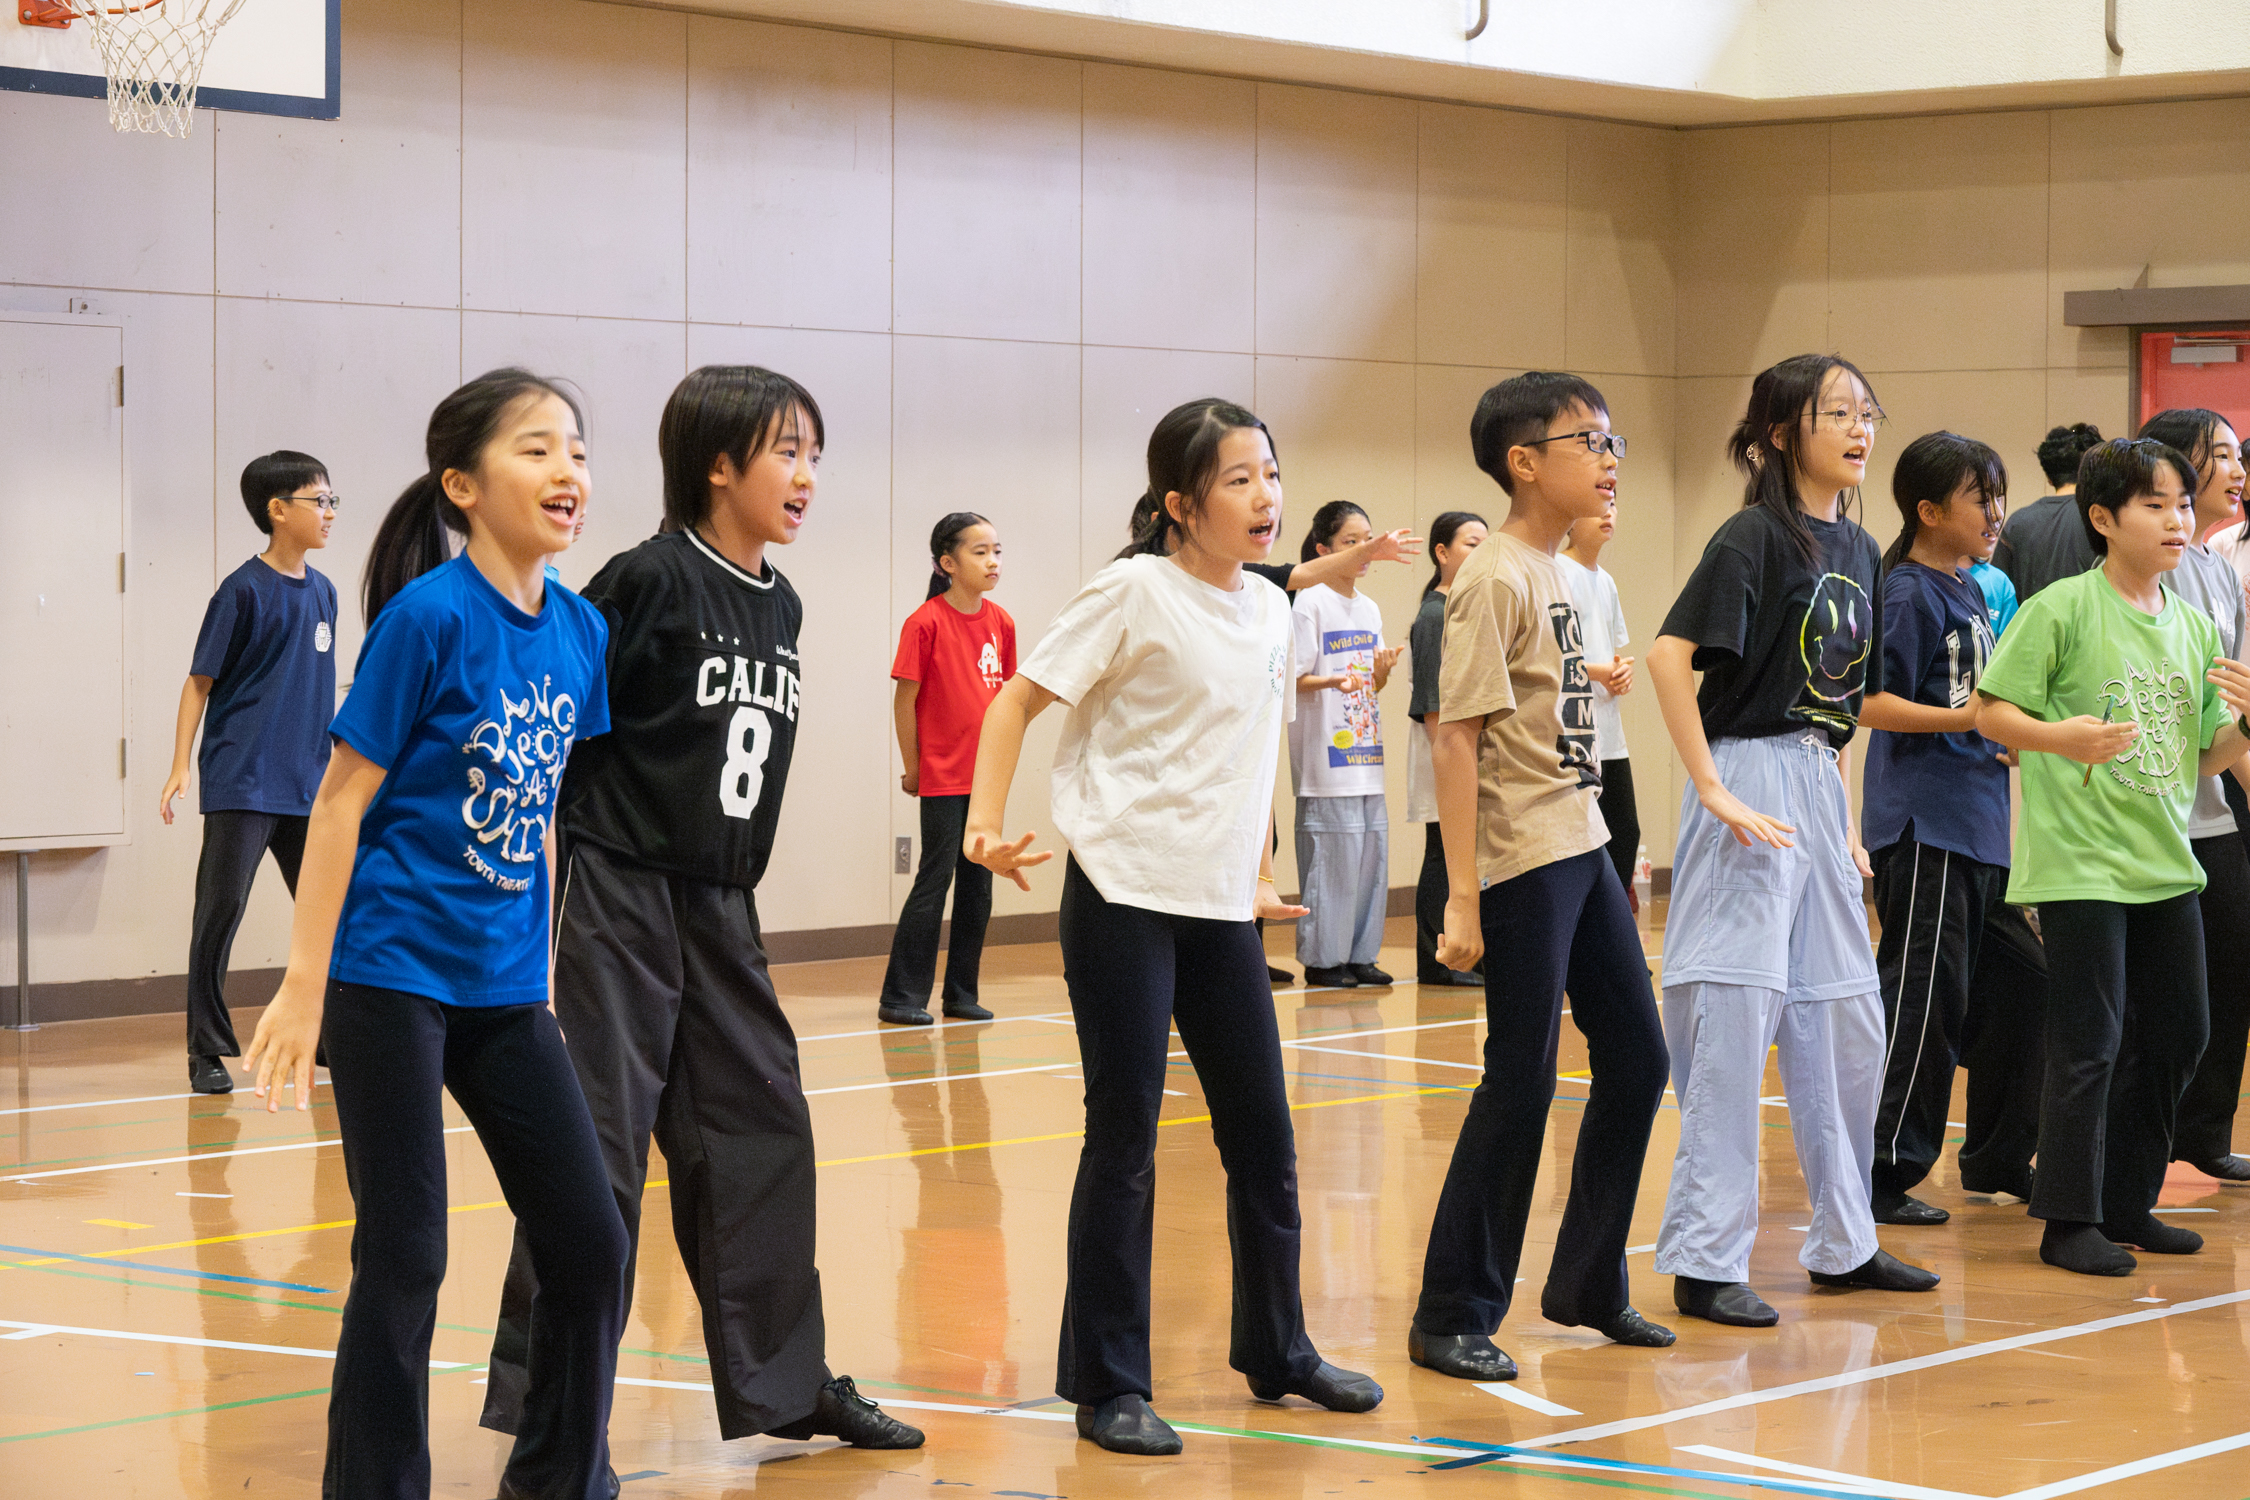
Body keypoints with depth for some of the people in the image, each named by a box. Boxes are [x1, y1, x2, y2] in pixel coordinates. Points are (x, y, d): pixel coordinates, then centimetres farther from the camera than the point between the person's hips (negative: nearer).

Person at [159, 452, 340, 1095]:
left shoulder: (321, 591, 11)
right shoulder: (244, 590, -7)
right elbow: (200, 682, -5)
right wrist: (180, 767, -11)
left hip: (307, 787, 6)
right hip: (241, 783, -6)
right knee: (221, 908, -5)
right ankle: (207, 1052, 2)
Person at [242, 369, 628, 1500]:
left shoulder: (581, 631, 4)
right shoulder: (430, 614, -14)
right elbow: (343, 799, -11)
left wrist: (540, 969, 16)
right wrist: (305, 984, -12)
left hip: (506, 985, 6)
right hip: (393, 974, -6)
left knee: (591, 1244, 7)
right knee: (404, 1261, -3)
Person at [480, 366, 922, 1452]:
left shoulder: (780, 604, 9)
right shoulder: (650, 579, -13)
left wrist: (732, 882, 18)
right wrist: (567, 847, -9)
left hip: (717, 904, 8)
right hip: (621, 887, -7)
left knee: (761, 1127, 9)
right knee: (598, 1141, -6)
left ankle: (786, 1385, 19)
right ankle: (543, 1394, 2)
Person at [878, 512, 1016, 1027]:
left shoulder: (1001, 623, 5)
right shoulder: (926, 623, -12)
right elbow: (905, 700, -8)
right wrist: (912, 768, -3)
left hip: (987, 777, 6)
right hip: (942, 777, -6)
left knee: (978, 886, 10)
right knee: (935, 881, -5)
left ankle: (961, 994, 19)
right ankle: (901, 998, 2)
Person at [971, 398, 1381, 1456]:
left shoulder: (1269, 611, 10)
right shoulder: (1136, 593, -10)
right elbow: (1016, 702, -8)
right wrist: (985, 822, -17)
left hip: (1219, 907, 7)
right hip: (1123, 894, -6)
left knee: (1263, 1135, 11)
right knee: (1124, 1139, -2)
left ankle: (1278, 1352, 27)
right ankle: (1108, 1385, 6)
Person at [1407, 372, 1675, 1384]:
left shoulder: (1557, 573, 12)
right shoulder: (1496, 580, -14)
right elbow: (1455, 737, -17)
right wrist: (1462, 898, -20)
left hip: (1582, 848, 9)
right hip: (1524, 857, -9)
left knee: (1635, 1058, 12)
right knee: (1521, 1083, -5)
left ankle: (1587, 1287, 25)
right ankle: (1452, 1318, 4)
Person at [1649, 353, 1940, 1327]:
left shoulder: (1857, 549, 13)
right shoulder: (1756, 536, -11)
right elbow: (1670, 655, -21)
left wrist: (1844, 820, 16)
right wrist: (1712, 789, -21)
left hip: (1820, 790, 8)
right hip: (1751, 787, -8)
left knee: (1848, 1025, 12)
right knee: (1736, 1024, -7)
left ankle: (1844, 1244, 25)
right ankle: (1706, 1263, -1)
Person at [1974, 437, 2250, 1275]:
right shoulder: (2063, 609, -9)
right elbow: (1989, 711, -10)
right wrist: (2059, 738, -26)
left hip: (2166, 861, 7)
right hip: (2080, 861, -7)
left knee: (2177, 1033, 12)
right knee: (2090, 1042, -5)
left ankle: (2126, 1205, 25)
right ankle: (2069, 1221, 4)